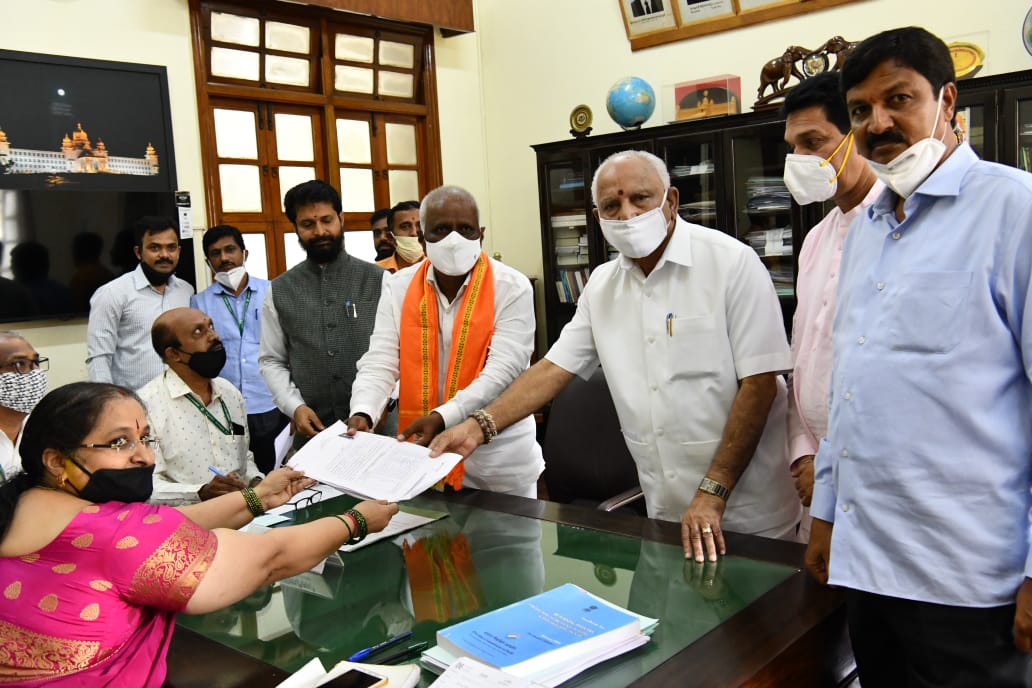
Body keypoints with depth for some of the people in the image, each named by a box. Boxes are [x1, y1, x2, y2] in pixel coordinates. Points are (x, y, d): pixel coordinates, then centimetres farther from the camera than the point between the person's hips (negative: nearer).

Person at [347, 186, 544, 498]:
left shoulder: (512, 288, -8)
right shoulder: (398, 287, 2)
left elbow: (502, 372, -16)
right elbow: (379, 363, -2)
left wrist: (442, 419, -28)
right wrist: (363, 414, -22)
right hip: (422, 453, 2)